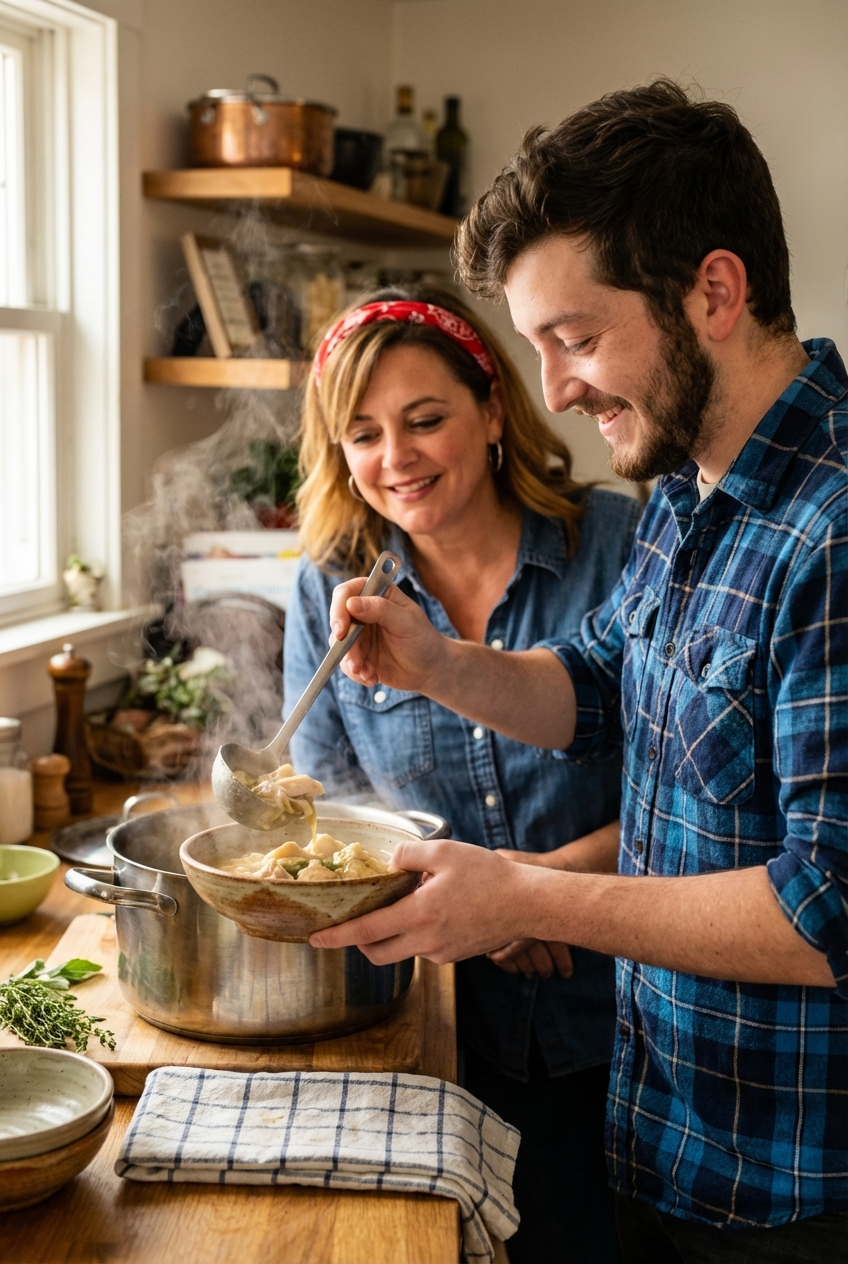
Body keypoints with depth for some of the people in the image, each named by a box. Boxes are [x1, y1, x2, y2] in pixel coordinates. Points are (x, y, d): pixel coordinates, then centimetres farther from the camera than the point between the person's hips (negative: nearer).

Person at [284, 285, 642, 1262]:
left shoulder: (617, 545, -10)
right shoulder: (329, 587, -2)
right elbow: (327, 799, 2)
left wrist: (554, 875, -22)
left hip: (619, 1016, -1)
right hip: (454, 1024, 2)